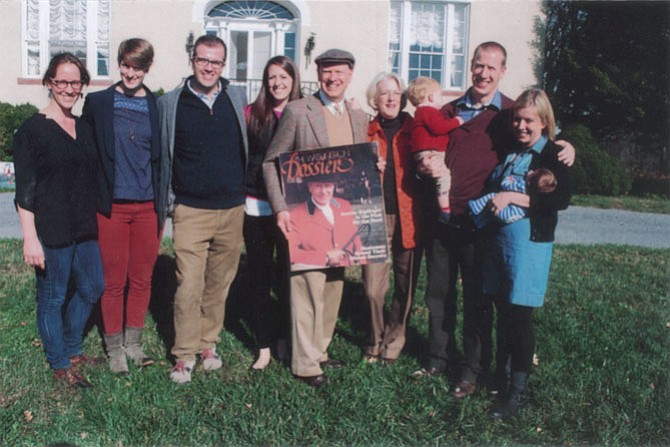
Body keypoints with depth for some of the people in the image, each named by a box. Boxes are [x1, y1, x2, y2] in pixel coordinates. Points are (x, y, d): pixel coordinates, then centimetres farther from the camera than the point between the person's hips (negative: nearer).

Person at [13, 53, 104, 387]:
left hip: (85, 228, 7)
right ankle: (60, 365, 22)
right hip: (51, 231, -7)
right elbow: (24, 191, -11)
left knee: (92, 288, 15)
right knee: (52, 297, 5)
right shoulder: (32, 130, -8)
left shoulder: (84, 129, 11)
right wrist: (30, 237, -15)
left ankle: (72, 348, 37)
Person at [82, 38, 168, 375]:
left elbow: (162, 158, 9)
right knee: (114, 281, 4)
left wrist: (162, 208, 7)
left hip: (147, 207, 2)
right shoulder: (98, 103, 1)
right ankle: (114, 347, 20)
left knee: (142, 280, 9)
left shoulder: (157, 106, 5)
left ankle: (133, 343, 25)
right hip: (111, 206, -2)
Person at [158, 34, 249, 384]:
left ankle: (208, 342, 25)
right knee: (189, 285, -5)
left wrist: (246, 191, 9)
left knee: (219, 283, 10)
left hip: (232, 209, 2)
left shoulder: (238, 99, 7)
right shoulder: (170, 103, 3)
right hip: (190, 210, -2)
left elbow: (249, 146, 16)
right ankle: (184, 355, 6)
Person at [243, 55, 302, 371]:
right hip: (256, 206, 1)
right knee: (259, 275, 6)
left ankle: (284, 341, 21)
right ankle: (264, 347, 16)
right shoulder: (251, 113, 5)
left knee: (288, 274, 5)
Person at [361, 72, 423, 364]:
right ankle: (376, 339, 18)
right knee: (373, 287, -5)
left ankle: (393, 342, 25)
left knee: (405, 285, 7)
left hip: (408, 216, 0)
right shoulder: (367, 132, 9)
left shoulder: (415, 129, 7)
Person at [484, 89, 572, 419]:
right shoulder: (506, 152, 12)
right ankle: (500, 374, 25)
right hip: (499, 239, 5)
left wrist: (512, 197, -21)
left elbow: (561, 199, -18)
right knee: (503, 311, 12)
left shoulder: (553, 155, -5)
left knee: (519, 315, -2)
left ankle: (518, 390, 9)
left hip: (530, 243, -5)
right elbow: (490, 190, 25)